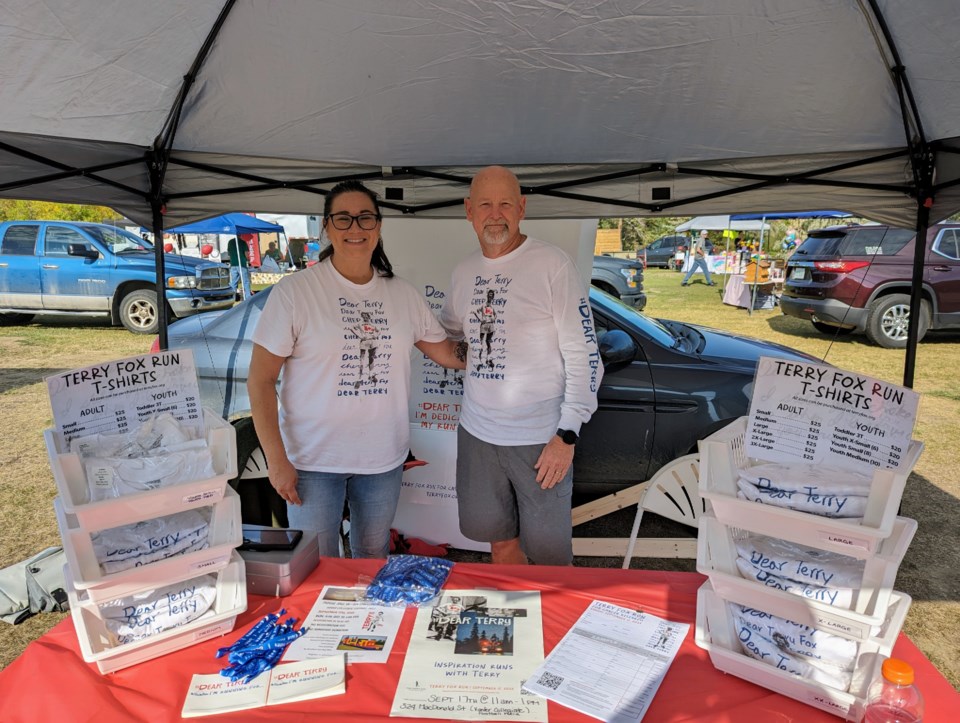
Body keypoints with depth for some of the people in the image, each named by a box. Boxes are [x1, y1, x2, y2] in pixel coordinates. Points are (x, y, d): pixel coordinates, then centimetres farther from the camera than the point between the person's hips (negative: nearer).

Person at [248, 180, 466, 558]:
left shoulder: (403, 293, 4)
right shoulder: (294, 291, -9)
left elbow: (446, 351, 11)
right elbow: (261, 379, -9)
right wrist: (276, 460, -13)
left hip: (384, 458, 4)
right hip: (313, 460, -3)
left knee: (375, 562, 20)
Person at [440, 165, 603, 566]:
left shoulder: (552, 264, -9)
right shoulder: (464, 270, 8)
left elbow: (584, 354, -11)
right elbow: (445, 329, 26)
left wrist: (567, 434, -15)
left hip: (541, 438, -5)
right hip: (477, 432, 5)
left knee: (548, 555, 4)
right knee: (500, 542, 18)